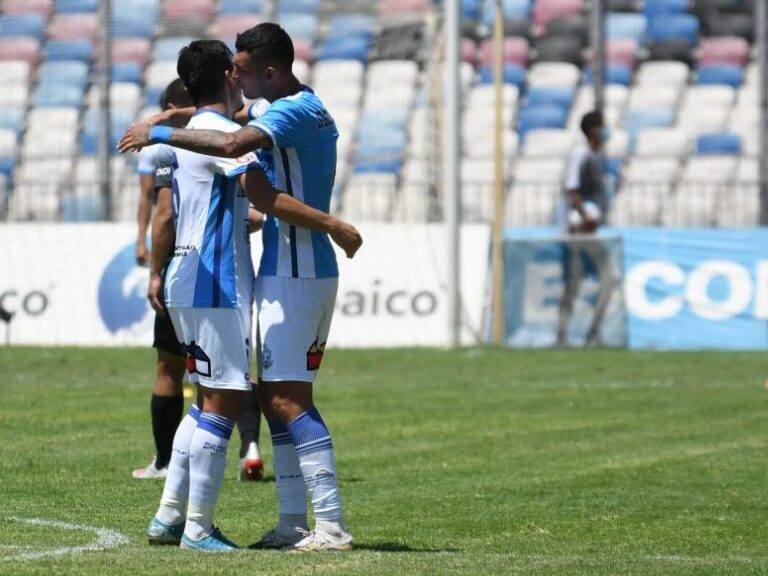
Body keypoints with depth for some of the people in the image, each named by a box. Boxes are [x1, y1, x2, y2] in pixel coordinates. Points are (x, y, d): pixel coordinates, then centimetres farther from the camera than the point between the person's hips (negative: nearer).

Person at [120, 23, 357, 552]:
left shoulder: (292, 112, -16)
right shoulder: (311, 112, 17)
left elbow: (234, 144, -34)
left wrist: (159, 134, -25)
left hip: (294, 275, -10)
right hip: (305, 271, 10)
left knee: (288, 400, -12)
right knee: (275, 398, 11)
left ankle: (333, 524, -14)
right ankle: (294, 523, 12)